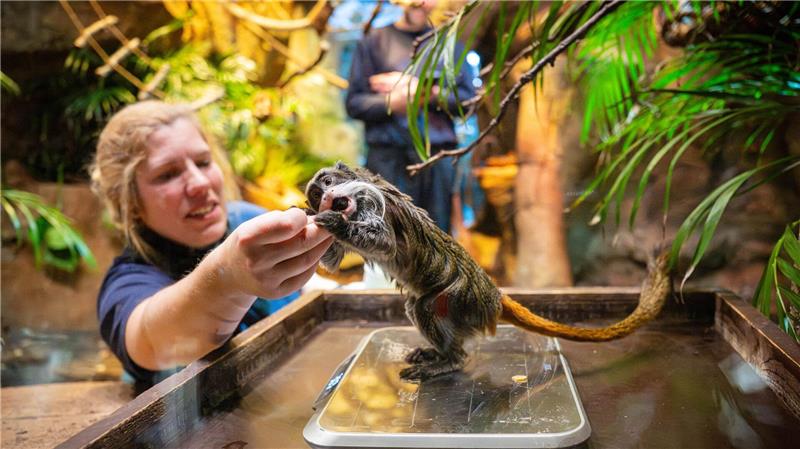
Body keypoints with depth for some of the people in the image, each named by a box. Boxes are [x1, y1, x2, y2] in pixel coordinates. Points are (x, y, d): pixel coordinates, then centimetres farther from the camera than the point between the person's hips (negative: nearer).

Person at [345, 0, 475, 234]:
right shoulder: (374, 42, 11)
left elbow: (467, 97, 6)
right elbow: (354, 102, 4)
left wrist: (424, 92, -6)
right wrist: (391, 103, -14)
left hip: (438, 158, 2)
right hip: (388, 157, -2)